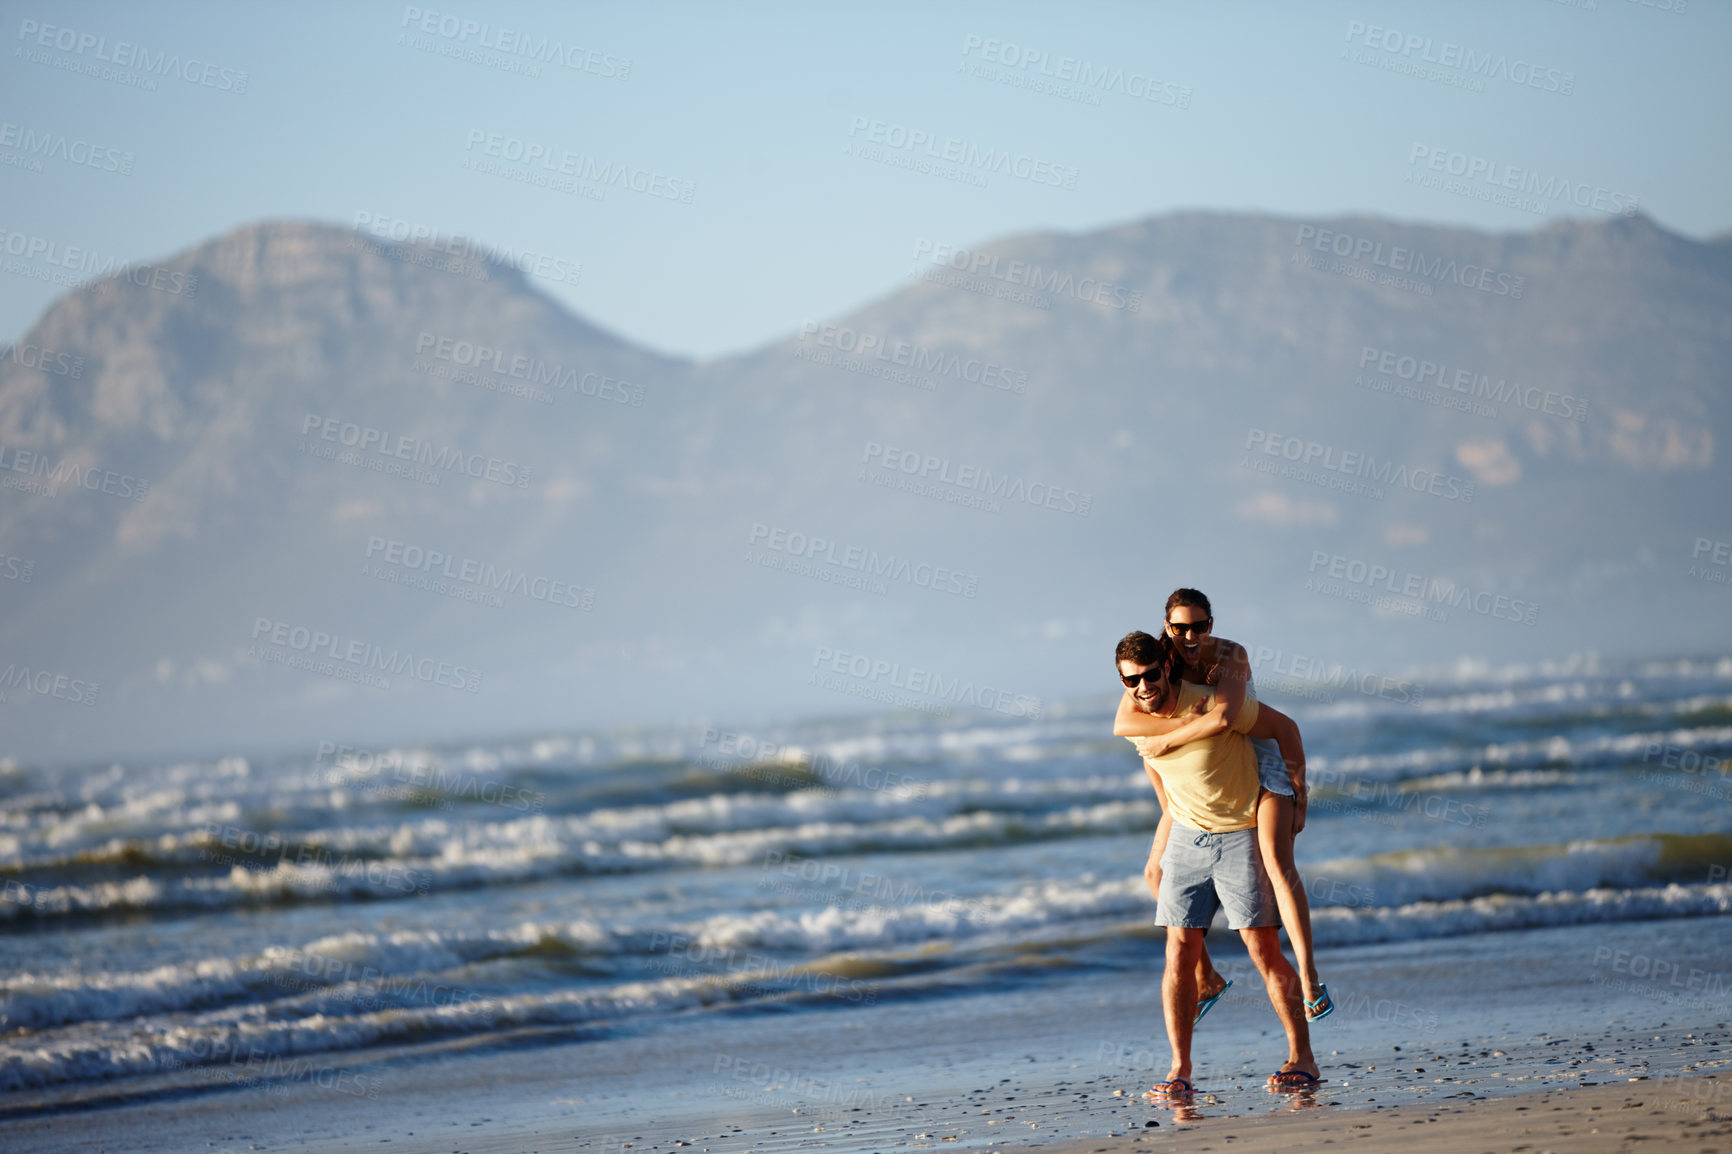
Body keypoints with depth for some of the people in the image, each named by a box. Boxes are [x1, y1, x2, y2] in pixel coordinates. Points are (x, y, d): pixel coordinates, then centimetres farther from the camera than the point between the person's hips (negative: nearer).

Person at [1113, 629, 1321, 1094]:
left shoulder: (1215, 705, -21)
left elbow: (1284, 729, -8)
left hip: (1242, 835, -5)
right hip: (1186, 838, 5)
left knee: (1263, 949, -8)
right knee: (1179, 952, -4)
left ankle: (1302, 1060, -2)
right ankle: (1180, 1070, -3)